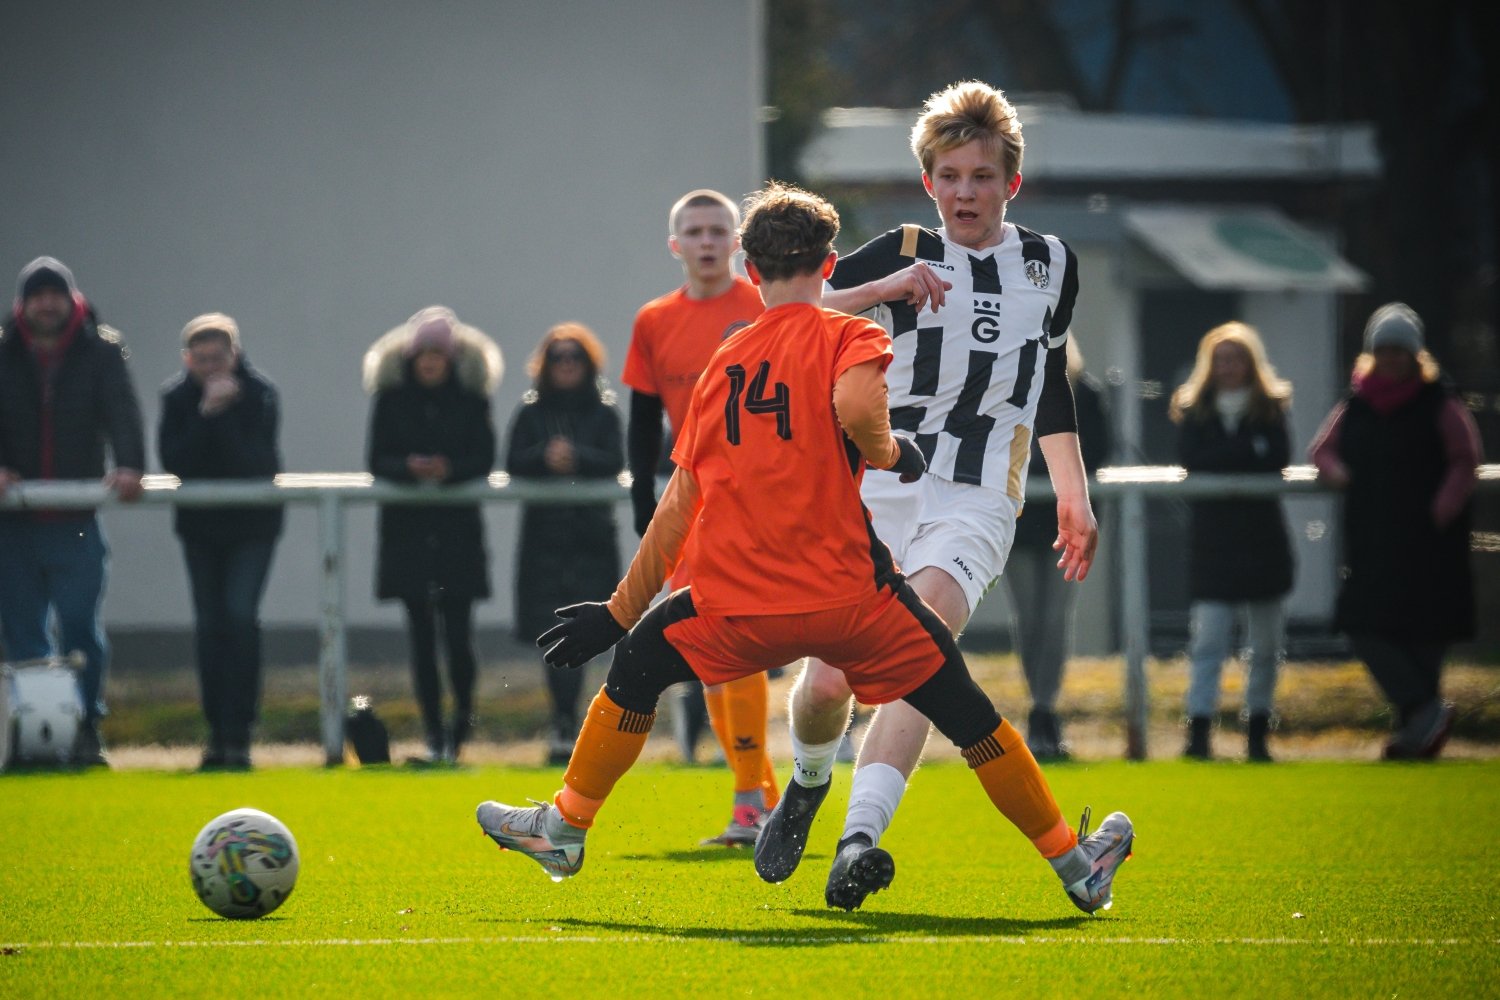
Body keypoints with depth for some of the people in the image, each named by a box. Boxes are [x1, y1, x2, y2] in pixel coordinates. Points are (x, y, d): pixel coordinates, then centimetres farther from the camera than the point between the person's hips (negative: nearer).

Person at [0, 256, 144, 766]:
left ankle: (87, 729, 3)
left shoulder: (101, 352, 3)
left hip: (76, 521, -1)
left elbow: (122, 412, -10)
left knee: (80, 626, -5)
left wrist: (128, 465, -28)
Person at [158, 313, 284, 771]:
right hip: (199, 524, 3)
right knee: (209, 625, 4)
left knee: (240, 616, -15)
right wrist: (206, 414, -26)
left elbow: (253, 463, -23)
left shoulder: (258, 394, -14)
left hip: (253, 524, -3)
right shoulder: (177, 397, -6)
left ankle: (238, 735, -15)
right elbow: (172, 461, -18)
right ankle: (218, 733, 12)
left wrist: (223, 415, -30)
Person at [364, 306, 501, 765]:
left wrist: (450, 469, -20)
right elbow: (377, 460, 1)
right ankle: (434, 735, 7)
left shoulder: (470, 400, 4)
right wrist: (410, 467, -19)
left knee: (457, 632, -7)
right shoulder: (392, 400, 5)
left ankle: (463, 718, 17)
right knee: (421, 636, 1)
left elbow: (485, 459, -2)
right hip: (408, 527, 1)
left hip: (458, 527, -1)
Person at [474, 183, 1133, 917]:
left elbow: (677, 507, 17)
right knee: (968, 715, 11)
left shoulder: (723, 362, 14)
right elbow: (855, 402, -25)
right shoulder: (847, 338, 1)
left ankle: (564, 829, 35)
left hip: (737, 608, 3)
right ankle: (1076, 868, 16)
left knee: (635, 669, 28)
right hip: (847, 596, -3)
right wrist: (889, 454, -3)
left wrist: (619, 613, 24)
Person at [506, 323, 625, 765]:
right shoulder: (531, 411, 12)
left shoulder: (603, 411, 9)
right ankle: (564, 722, 0)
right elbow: (513, 462, 2)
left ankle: (565, 725, -9)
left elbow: (615, 462, -3)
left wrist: (576, 457, -19)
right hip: (544, 534, 1)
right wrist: (546, 456, -16)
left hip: (591, 534, -1)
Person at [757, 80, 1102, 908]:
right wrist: (885, 290, -20)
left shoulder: (1050, 265, 14)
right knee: (829, 679, -5)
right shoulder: (904, 256, 4)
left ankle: (861, 836, -36)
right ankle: (807, 785, 29)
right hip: (877, 489, 0)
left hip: (974, 505, 0)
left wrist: (1074, 497, 24)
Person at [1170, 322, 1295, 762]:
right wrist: (1249, 452, -14)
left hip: (1263, 538, 1)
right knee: (1208, 639, -11)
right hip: (1212, 539, -1)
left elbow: (1279, 458, -10)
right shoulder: (1194, 410, 6)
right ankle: (1199, 731, -15)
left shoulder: (1271, 408, 6)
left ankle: (1258, 733, 14)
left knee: (1266, 643, 6)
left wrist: (1223, 461, -14)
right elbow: (1190, 460, -10)